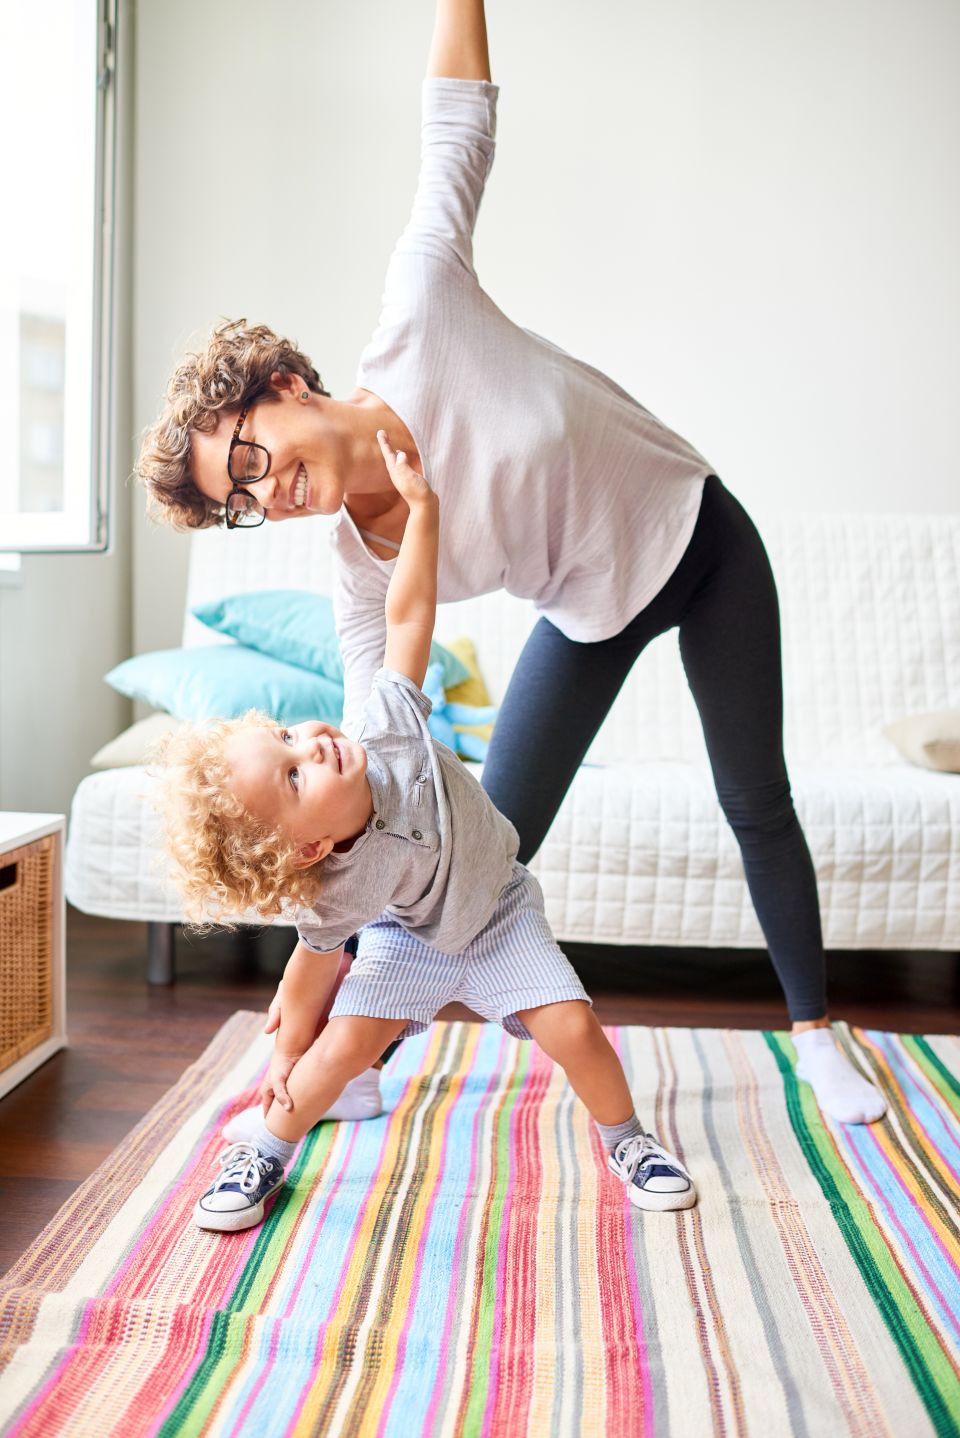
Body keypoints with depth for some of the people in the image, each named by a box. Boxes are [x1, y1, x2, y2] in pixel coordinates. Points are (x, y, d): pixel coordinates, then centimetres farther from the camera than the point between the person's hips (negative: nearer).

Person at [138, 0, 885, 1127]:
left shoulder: (417, 321, -28)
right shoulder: (364, 579, -21)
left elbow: (456, 123, -17)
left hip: (702, 540, -1)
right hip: (589, 615, 1)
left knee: (757, 803, 9)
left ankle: (812, 1029, 30)